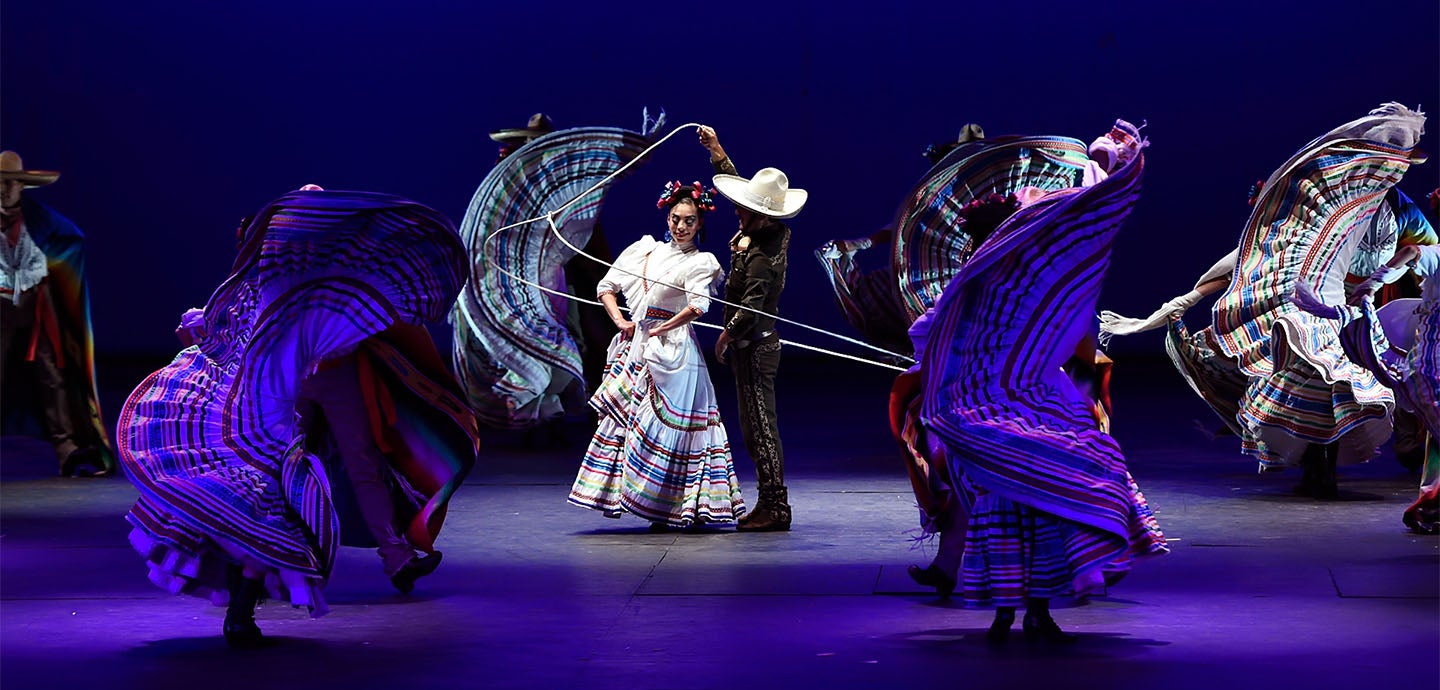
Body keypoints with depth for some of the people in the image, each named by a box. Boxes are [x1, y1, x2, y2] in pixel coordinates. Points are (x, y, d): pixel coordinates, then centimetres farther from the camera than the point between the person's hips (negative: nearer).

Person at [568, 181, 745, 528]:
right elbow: (606, 286, 15)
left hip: (672, 352, -5)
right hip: (636, 348, 5)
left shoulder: (701, 262, 0)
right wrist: (620, 322, 2)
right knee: (623, 416, 2)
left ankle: (671, 507, -2)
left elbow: (698, 306, -17)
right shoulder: (645, 249, 14)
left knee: (665, 424, -6)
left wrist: (661, 330, -16)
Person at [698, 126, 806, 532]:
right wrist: (715, 150, 19)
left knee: (759, 428, -6)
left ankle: (774, 508, -2)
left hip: (753, 348, -10)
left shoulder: (762, 258, -24)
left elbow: (750, 310, -27)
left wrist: (725, 337, -10)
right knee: (757, 427, 14)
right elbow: (736, 181, 19)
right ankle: (770, 505, 19)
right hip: (760, 344, 10)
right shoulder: (774, 231, 4)